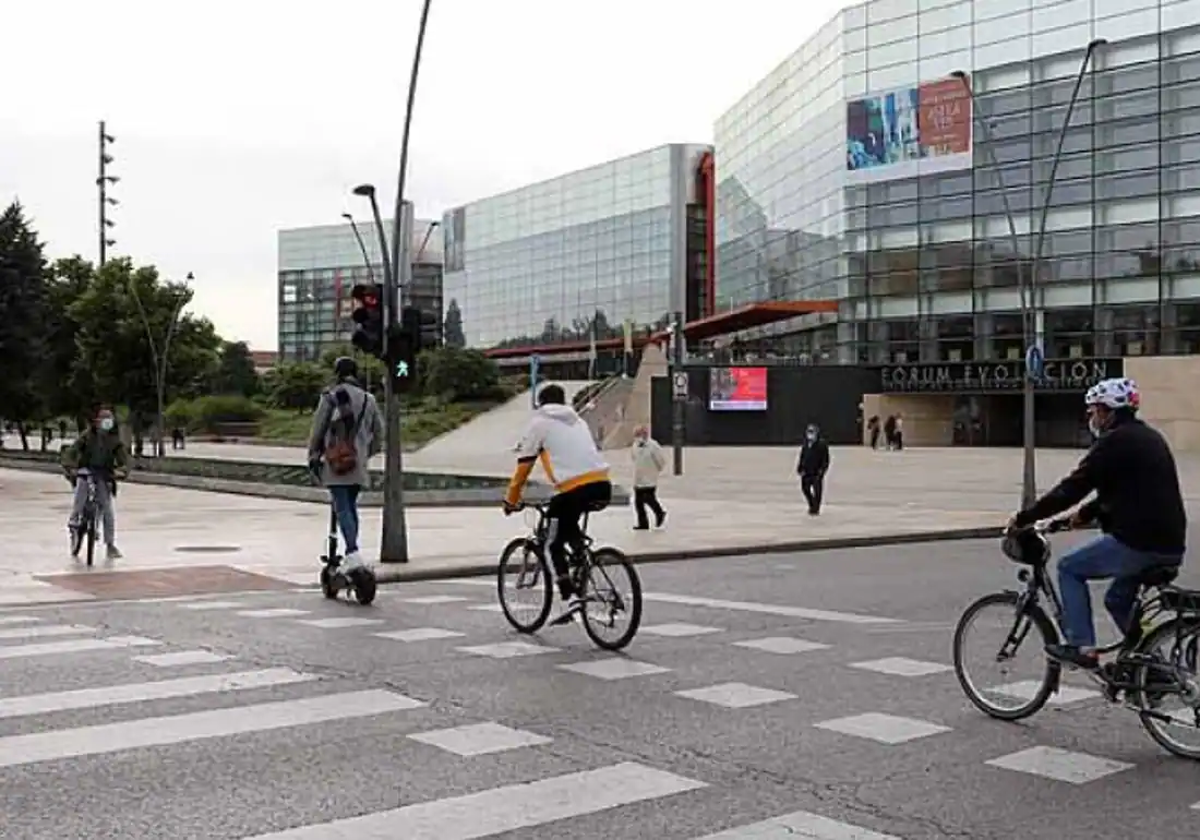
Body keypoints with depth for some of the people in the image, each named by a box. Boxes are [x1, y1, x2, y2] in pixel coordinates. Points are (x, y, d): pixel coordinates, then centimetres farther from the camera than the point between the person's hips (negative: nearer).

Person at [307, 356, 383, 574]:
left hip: (336, 460, -5)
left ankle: (353, 554, -23)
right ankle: (351, 553, 20)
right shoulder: (368, 399, 12)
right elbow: (379, 432, 15)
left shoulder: (331, 396, -2)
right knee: (351, 507, 17)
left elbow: (318, 428, -2)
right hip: (359, 464, 5)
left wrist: (313, 455, 9)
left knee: (342, 509, -9)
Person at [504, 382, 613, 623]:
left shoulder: (539, 423, 11)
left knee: (554, 545, 8)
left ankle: (570, 598, -6)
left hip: (575, 490, -6)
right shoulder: (577, 421, 28)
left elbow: (523, 466, 9)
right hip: (603, 488, 6)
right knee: (570, 528, 33)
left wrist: (511, 500, 18)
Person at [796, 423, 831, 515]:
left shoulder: (822, 444, -8)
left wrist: (822, 469, -16)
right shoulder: (806, 444, 11)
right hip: (807, 471, 6)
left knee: (817, 490, -4)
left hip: (817, 472, -6)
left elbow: (825, 458, -10)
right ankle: (812, 505, 27)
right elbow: (802, 457, 17)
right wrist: (800, 469, 12)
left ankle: (816, 508, 4)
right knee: (805, 488, 8)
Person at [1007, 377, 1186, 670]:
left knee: (1070, 568, 8)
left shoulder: (1114, 442, -11)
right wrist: (1087, 514, 29)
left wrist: (1023, 519, -6)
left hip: (1137, 543, -9)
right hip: (1171, 547, 9)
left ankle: (1081, 647, 4)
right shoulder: (1149, 437, 18)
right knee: (1118, 599, 26)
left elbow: (1071, 488, -13)